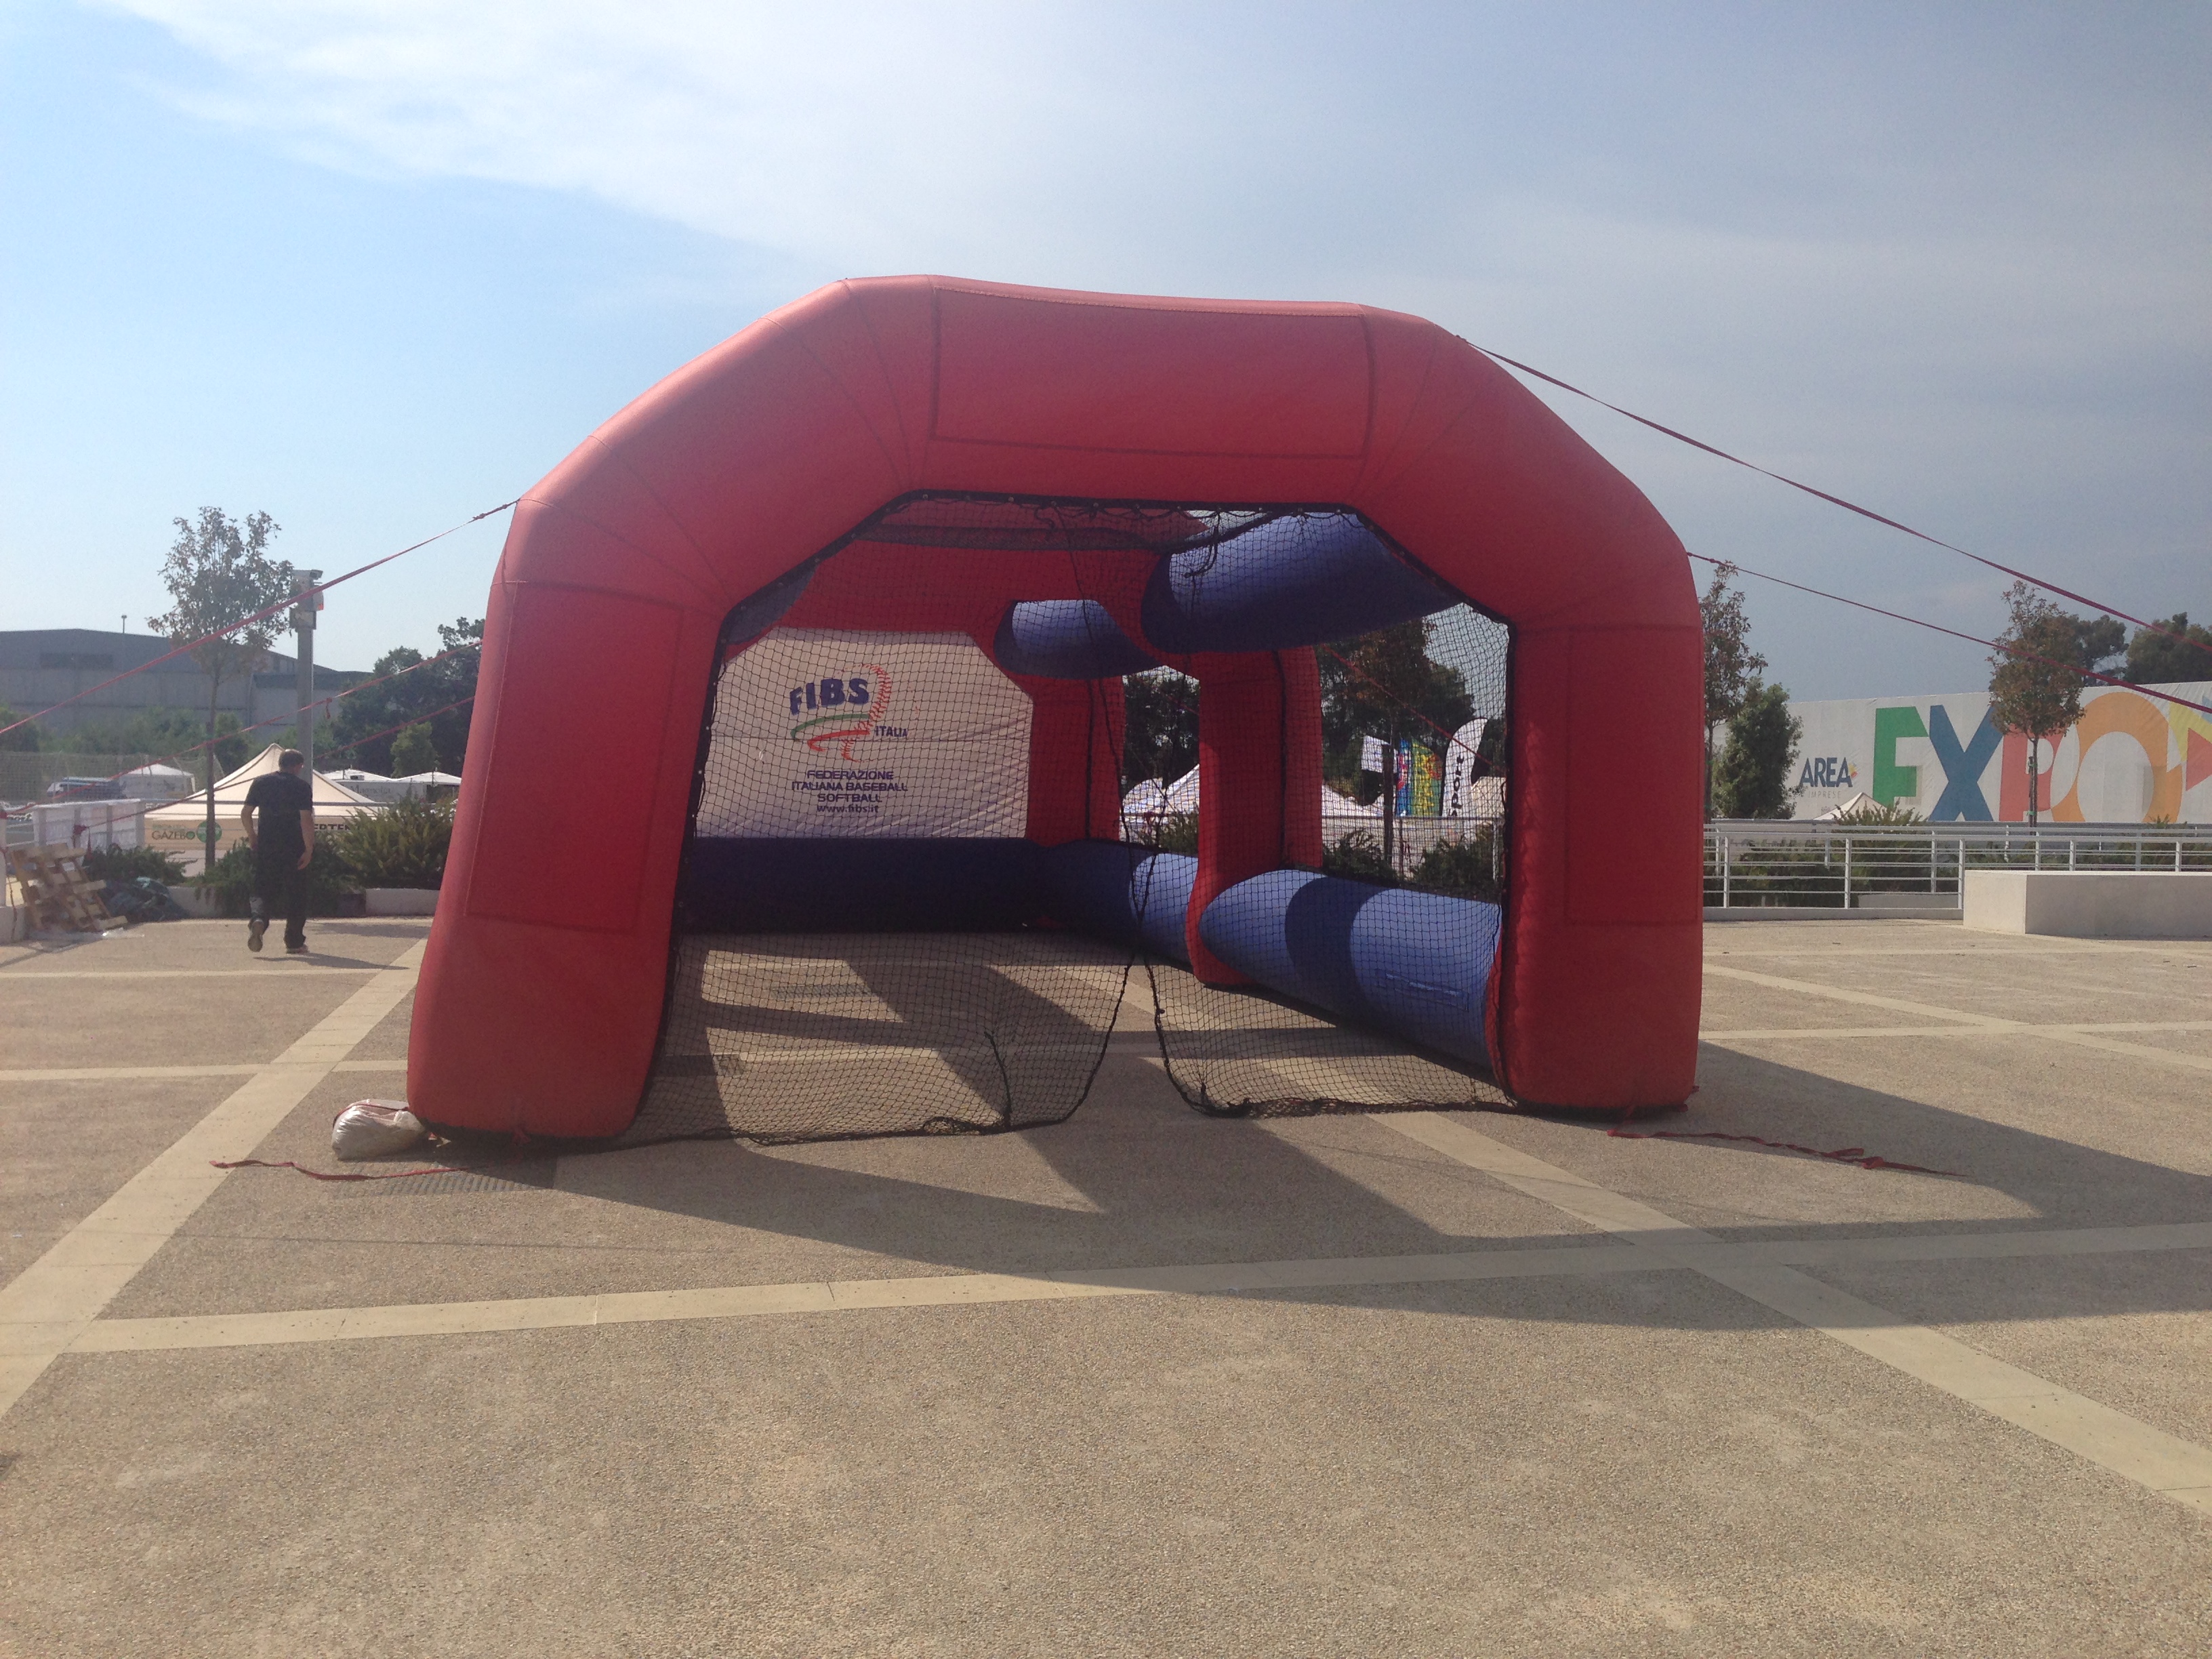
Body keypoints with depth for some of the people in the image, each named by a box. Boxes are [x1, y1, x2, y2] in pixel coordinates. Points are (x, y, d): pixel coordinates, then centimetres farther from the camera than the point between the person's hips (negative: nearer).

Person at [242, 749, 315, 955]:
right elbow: (306, 820, -14)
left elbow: (246, 813, 7)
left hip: (265, 847, 3)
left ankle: (258, 919, -23)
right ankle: (294, 943, 11)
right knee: (295, 893, 7)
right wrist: (309, 849, -11)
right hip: (293, 849, -3)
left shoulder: (261, 782, 7)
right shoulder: (302, 786, -5)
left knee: (263, 890, 9)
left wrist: (252, 837, 21)